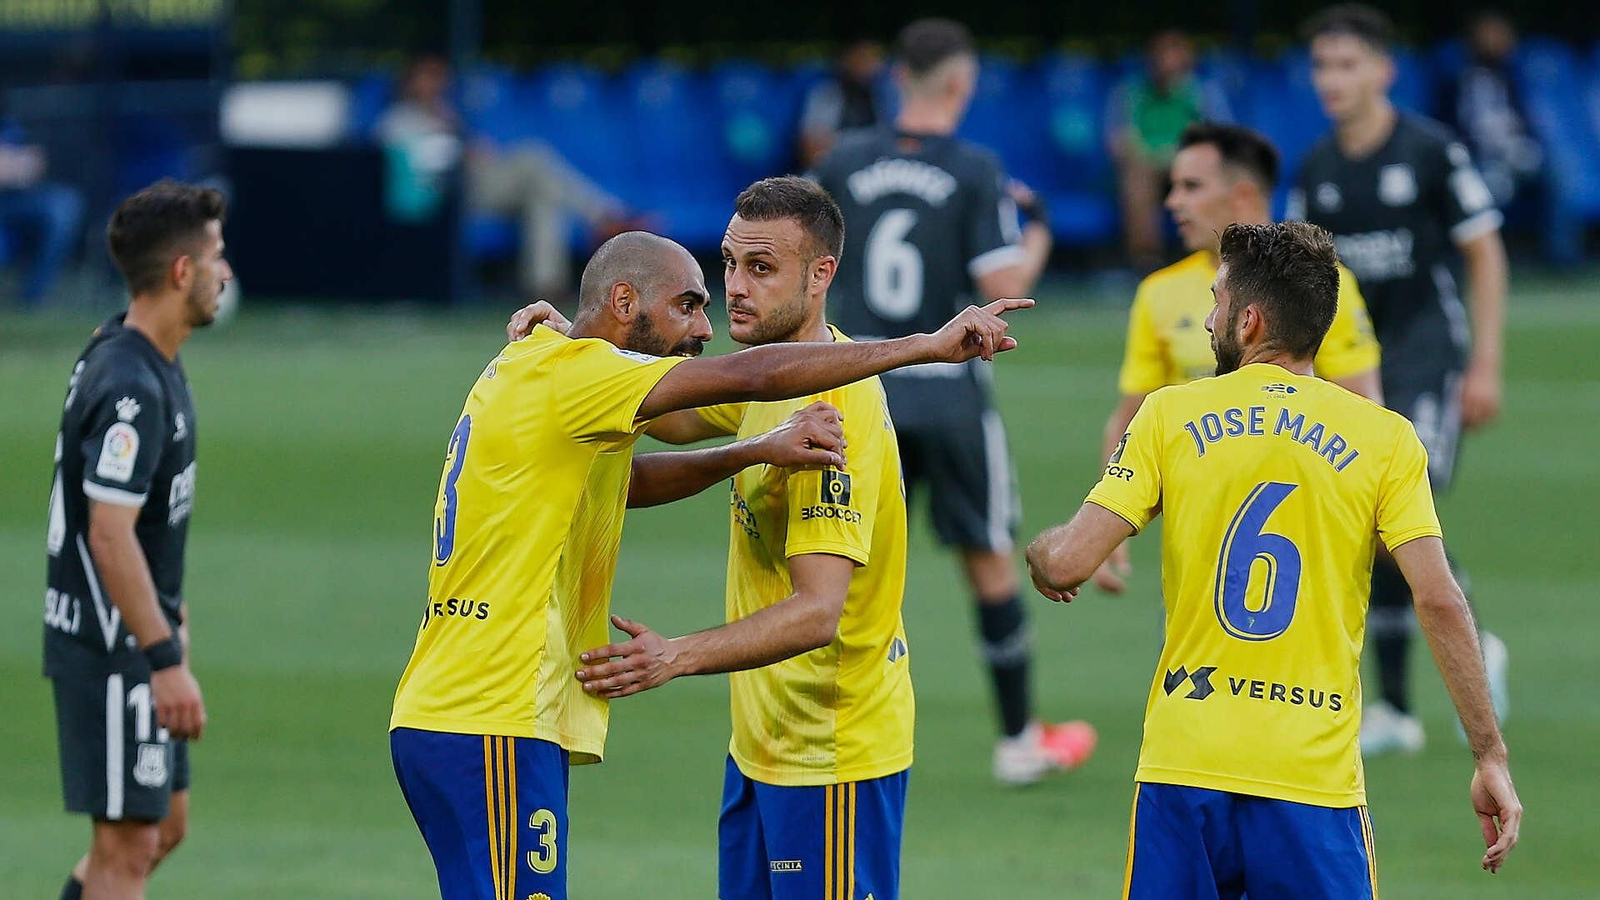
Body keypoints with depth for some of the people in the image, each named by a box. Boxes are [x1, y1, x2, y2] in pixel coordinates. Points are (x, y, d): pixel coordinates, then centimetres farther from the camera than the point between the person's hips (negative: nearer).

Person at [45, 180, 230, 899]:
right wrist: (166, 660, -26)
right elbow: (108, 535, -26)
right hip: (114, 649, -10)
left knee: (163, 826, 16)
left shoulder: (139, 357, 9)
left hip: (139, 637, 10)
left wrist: (170, 612, 28)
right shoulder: (132, 387, -22)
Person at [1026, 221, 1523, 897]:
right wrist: (1490, 757, -3)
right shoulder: (1385, 438, 1)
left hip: (1182, 766, 1)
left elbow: (1067, 565, -3)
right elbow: (1439, 601, -7)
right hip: (1317, 779, -1)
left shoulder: (1170, 415, 3)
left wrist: (1037, 551, 22)